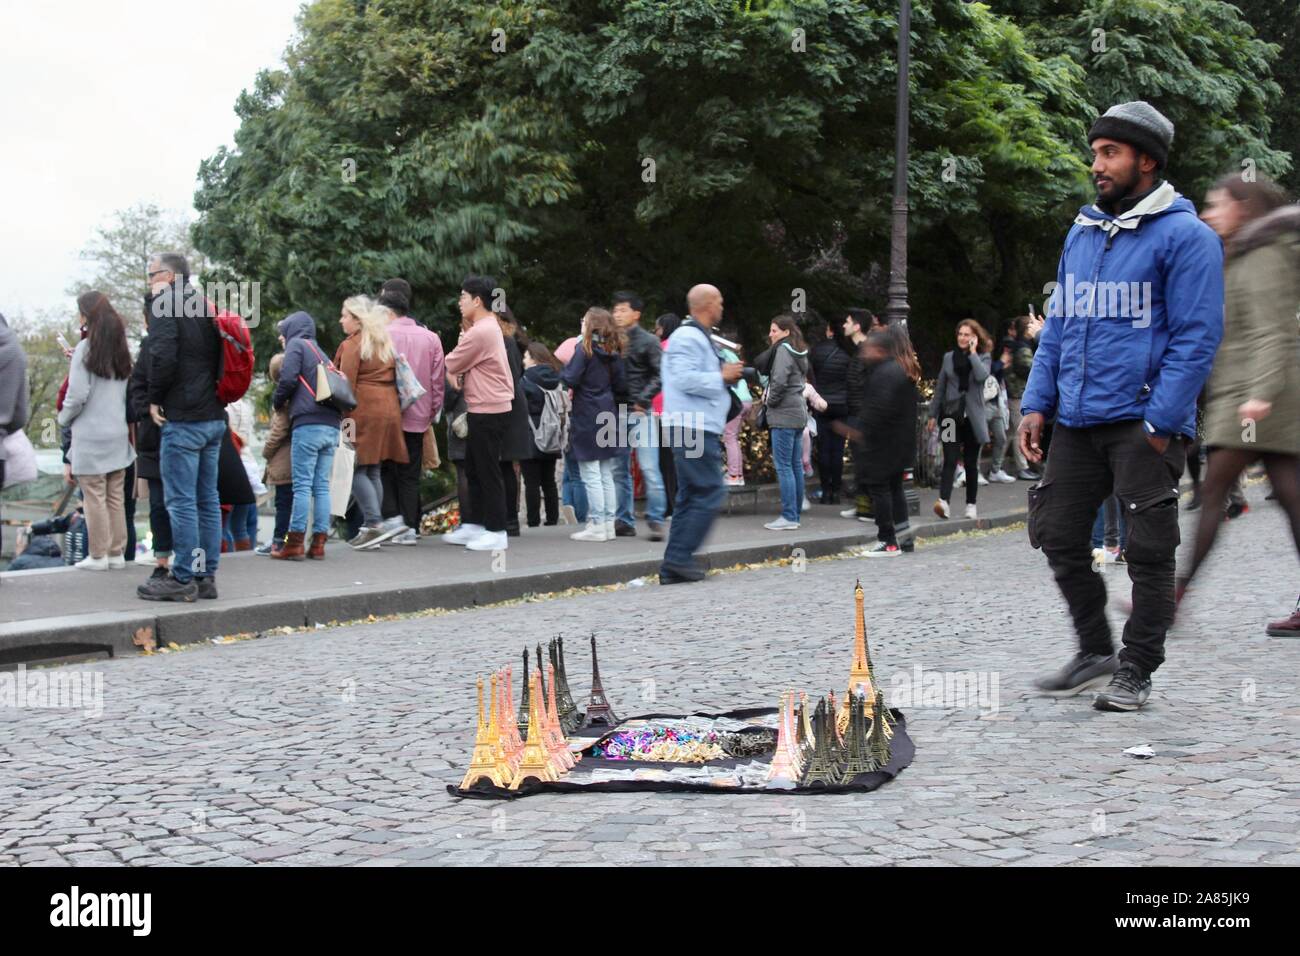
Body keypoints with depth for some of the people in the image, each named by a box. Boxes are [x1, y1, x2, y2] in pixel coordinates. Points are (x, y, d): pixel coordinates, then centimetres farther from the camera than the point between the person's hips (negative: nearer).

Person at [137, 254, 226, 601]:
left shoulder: (164, 304, -7)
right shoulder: (205, 306, 17)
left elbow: (162, 355, -19)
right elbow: (221, 357, 19)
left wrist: (155, 399, -6)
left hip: (182, 419, -8)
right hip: (214, 416, 8)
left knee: (180, 500, -5)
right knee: (207, 498, 10)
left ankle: (183, 578, -4)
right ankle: (206, 576, 13)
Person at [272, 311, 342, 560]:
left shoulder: (297, 344, 5)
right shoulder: (319, 352, 27)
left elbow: (288, 379, -8)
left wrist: (277, 401, 10)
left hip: (308, 424, -7)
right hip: (332, 425, 7)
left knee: (302, 485, -7)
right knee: (322, 486, 6)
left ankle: (295, 544, -8)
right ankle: (318, 543, 4)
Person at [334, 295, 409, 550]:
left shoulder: (352, 345, -5)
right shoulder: (385, 343, 18)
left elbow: (347, 385, -11)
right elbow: (392, 380, 15)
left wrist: (342, 418, -11)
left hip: (363, 411, -7)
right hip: (388, 411, 8)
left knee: (357, 471, -5)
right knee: (373, 472, 9)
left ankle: (375, 524, -16)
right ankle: (371, 529, 8)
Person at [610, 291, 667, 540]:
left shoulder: (648, 341, -2)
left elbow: (660, 375, -7)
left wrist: (642, 400, -13)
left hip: (640, 412, -5)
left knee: (649, 468, -9)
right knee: (619, 469, 8)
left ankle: (655, 520, -4)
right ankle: (624, 520, 15)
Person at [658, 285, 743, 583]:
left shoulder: (699, 338, 22)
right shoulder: (687, 338, -12)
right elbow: (685, 379, -23)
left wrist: (726, 375, 11)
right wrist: (722, 376, -13)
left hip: (700, 428, 11)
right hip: (692, 427, -11)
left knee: (690, 496, 10)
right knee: (711, 492, -11)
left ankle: (674, 566, 10)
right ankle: (680, 556, -10)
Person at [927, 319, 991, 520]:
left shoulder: (982, 358, 4)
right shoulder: (949, 357, 9)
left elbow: (981, 375, -18)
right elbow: (940, 387, 12)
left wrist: (972, 352, -10)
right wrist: (933, 414, 10)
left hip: (973, 417, 0)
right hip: (951, 414, 0)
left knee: (971, 463, 6)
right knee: (950, 460, -12)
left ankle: (971, 505, 14)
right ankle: (943, 501, -24)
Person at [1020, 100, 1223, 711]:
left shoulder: (1183, 236, -7)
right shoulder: (1082, 232, 14)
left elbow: (1197, 338, -11)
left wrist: (1159, 423, -16)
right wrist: (1036, 403, 8)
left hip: (1143, 423, -7)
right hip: (1076, 421, 7)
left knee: (1148, 551, 1)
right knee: (1057, 535, 8)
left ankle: (1137, 670, 14)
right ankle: (1094, 653, 24)